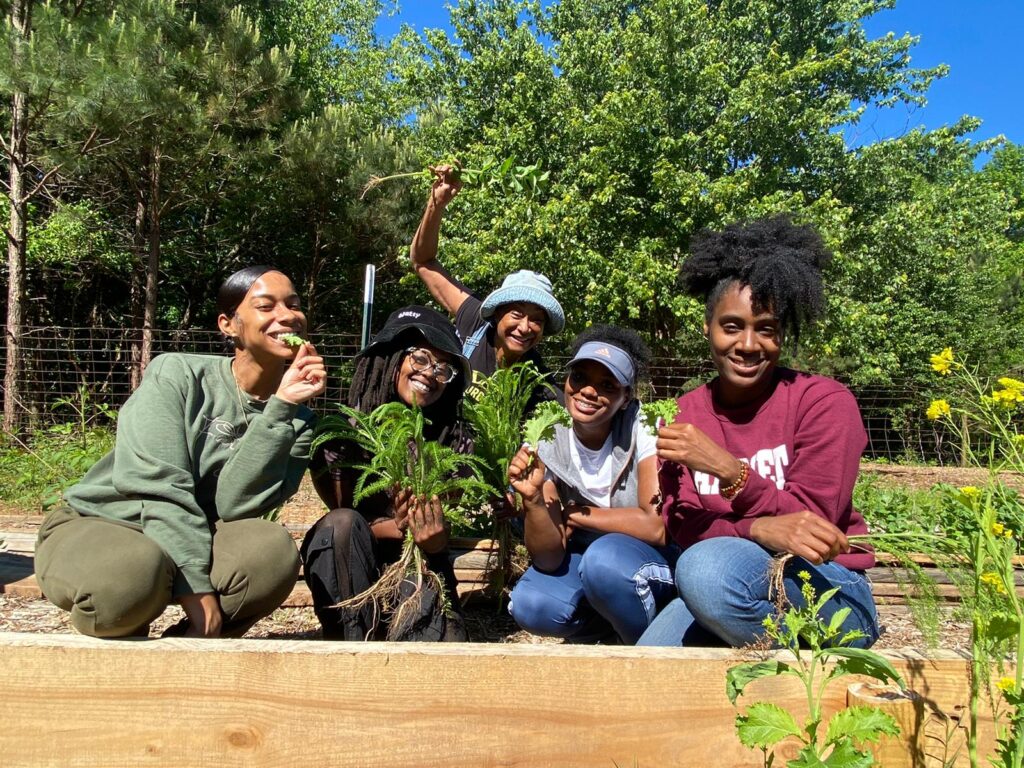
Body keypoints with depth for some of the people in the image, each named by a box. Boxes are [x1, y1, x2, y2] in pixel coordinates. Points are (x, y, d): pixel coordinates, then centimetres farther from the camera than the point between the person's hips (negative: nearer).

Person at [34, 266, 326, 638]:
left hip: (190, 541, 3)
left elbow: (234, 507, -19)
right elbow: (159, 489, -21)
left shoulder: (296, 422, -4)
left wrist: (281, 406, -23)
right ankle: (118, 638, -1)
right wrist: (197, 589, -26)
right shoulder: (177, 374, -12)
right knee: (134, 571, -38)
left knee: (272, 548, -30)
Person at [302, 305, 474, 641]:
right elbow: (341, 517, -8)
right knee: (342, 523, -32)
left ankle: (395, 627, 4)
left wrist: (434, 537, -32)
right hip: (345, 571, 0)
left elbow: (440, 527, -8)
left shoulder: (454, 440, -10)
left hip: (418, 566, 0)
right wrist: (396, 528, -27)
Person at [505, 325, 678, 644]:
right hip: (587, 558, 4)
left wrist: (575, 514, -19)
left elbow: (657, 527, -29)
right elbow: (549, 559, -16)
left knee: (605, 556, -34)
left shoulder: (644, 430, -20)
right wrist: (533, 500, -35)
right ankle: (620, 626, 6)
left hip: (656, 558, -3)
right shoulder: (547, 443, -13)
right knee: (530, 606, -24)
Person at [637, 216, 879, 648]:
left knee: (708, 567, -34)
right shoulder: (682, 416, 3)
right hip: (724, 590, 4)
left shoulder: (824, 401, -8)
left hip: (831, 598, -3)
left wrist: (725, 467, -26)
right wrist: (760, 530, -27)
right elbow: (683, 526, -7)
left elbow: (812, 523, -13)